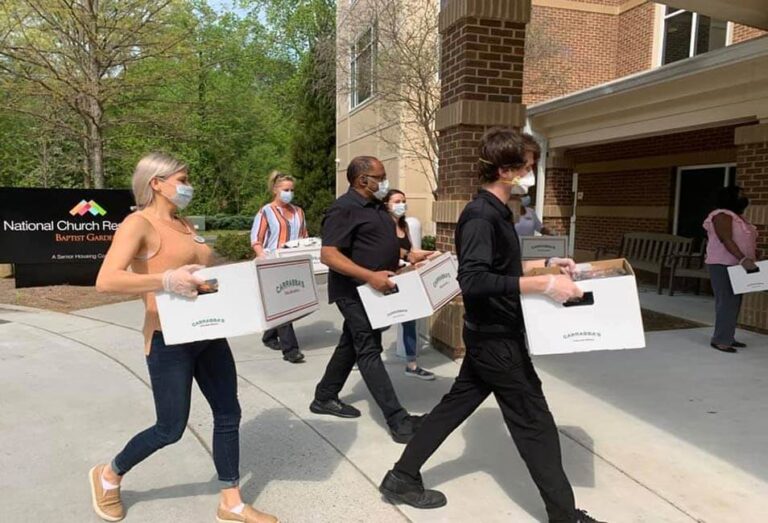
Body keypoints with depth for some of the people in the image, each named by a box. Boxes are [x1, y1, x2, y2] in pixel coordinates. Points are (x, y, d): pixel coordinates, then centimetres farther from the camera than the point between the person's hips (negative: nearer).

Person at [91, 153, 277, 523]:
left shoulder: (184, 224, 13)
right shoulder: (139, 224, -11)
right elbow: (105, 281, -24)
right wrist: (164, 280, -36)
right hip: (170, 341, -8)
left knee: (228, 414, 10)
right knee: (171, 428, 5)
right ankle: (109, 476, 34)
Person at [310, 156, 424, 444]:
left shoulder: (377, 206, 12)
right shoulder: (344, 209, -16)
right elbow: (328, 255, -24)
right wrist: (370, 276, -33)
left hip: (374, 290, 10)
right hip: (355, 292, -10)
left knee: (351, 344, 18)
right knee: (369, 350, -7)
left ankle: (324, 398, 33)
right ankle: (398, 420, -6)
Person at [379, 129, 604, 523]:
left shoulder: (495, 211, 10)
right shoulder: (481, 216, -21)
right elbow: (474, 280, -34)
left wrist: (546, 263, 14)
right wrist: (544, 284, -34)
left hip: (491, 334, 10)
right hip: (496, 337, -10)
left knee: (455, 405, 17)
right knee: (535, 422, 2)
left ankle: (402, 478, 28)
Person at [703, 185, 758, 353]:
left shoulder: (738, 217, 17)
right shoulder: (722, 216, -13)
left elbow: (743, 241, 22)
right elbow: (727, 241, -23)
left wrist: (749, 258, 12)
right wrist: (743, 259, -31)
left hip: (736, 265, 10)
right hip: (723, 265, -10)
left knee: (733, 302, 10)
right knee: (727, 302, -11)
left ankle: (728, 337, 16)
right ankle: (719, 340, -8)